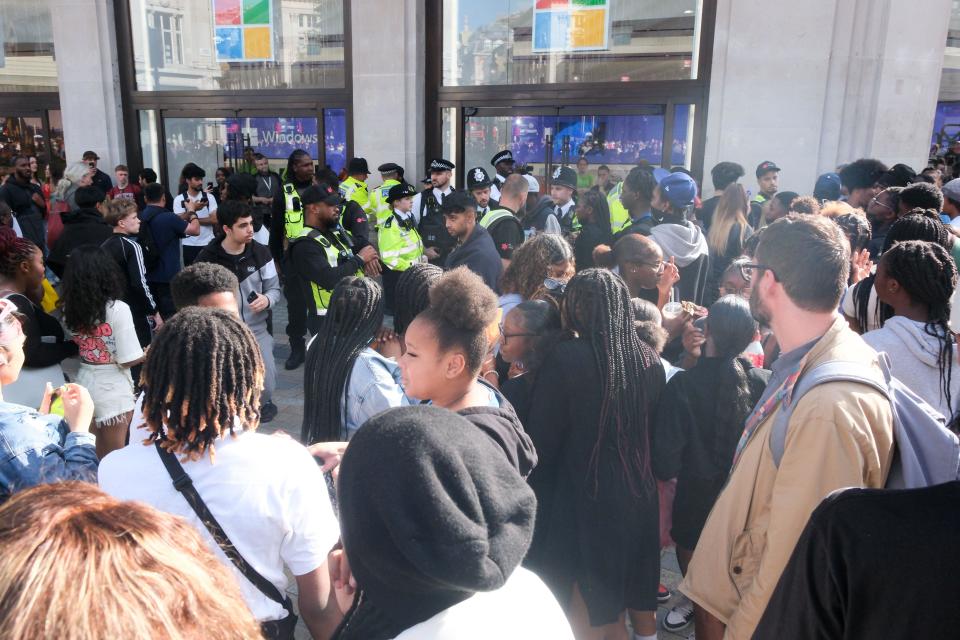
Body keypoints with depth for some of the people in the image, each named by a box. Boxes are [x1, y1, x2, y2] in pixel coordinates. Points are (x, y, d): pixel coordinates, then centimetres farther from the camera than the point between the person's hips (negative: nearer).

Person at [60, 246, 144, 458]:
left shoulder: (69, 309, -3)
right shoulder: (117, 309, -19)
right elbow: (129, 359, -18)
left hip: (85, 382, 5)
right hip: (113, 389, -5)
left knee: (96, 453, 21)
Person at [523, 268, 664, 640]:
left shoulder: (565, 358, -18)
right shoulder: (650, 360, -4)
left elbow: (542, 441, -12)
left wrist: (535, 499, 3)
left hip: (583, 501, -5)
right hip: (640, 498, 5)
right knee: (637, 601, 25)